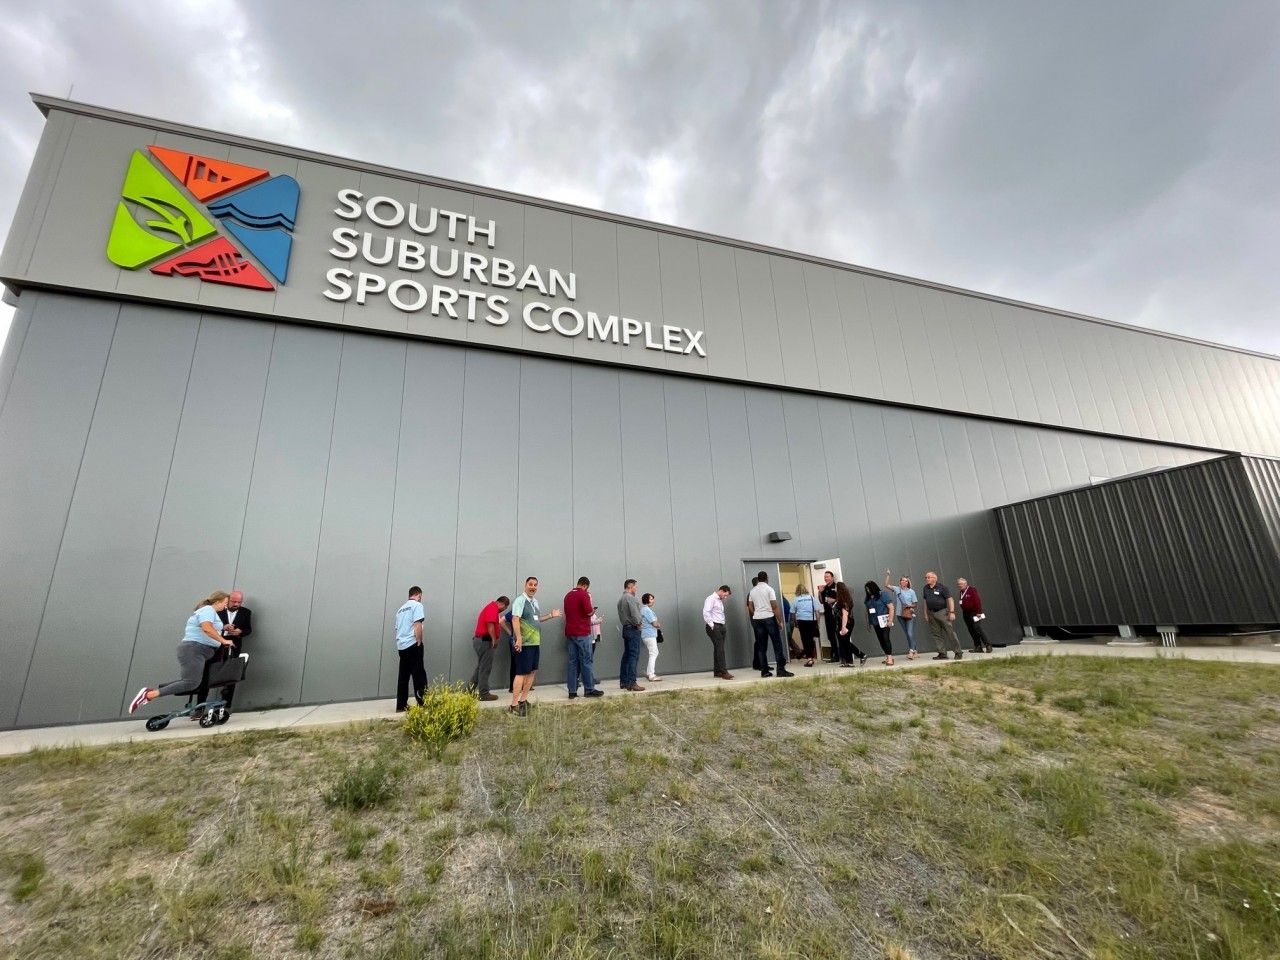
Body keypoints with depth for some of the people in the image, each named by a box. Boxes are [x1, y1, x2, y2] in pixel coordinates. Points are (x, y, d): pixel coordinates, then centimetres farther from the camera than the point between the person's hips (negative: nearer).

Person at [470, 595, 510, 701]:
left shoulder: (492, 606, 19)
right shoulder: (493, 608, -15)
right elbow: (490, 624, -26)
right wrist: (494, 639, -21)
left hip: (480, 640, 10)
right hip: (485, 641, -10)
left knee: (480, 667, 17)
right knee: (485, 668, -2)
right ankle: (484, 694, 5)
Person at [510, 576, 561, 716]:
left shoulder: (535, 601, 14)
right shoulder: (520, 601, -13)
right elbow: (515, 620, -22)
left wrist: (550, 616, 16)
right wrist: (518, 639, -29)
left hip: (535, 642, 9)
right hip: (524, 643, -9)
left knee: (532, 671, 13)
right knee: (521, 673, -6)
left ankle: (523, 700, 24)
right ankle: (514, 705, 0)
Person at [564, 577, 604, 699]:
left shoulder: (568, 595, 13)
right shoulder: (584, 595, -12)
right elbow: (589, 612, -16)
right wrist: (593, 607, 5)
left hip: (570, 632, 7)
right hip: (582, 632, -7)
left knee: (573, 661, 7)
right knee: (586, 661, 0)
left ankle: (572, 691, 7)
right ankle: (589, 689, 6)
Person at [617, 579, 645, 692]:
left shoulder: (620, 599, 14)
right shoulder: (630, 598, -15)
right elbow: (635, 615, -20)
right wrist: (638, 623, -4)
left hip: (625, 629, 9)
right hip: (633, 629, -9)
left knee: (626, 655, 14)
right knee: (634, 656, -7)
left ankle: (623, 681, 18)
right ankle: (631, 683, -8)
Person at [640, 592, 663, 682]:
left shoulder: (644, 609, 16)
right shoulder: (647, 610, -16)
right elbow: (654, 624, -15)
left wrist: (657, 624, 3)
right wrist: (659, 625, 5)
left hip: (647, 635, 10)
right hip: (649, 635, -10)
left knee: (654, 653, 14)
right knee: (653, 654, -6)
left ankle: (649, 673, 18)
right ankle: (651, 675, -3)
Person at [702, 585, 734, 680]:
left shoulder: (720, 601, 20)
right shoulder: (711, 599, -9)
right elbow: (706, 613, -19)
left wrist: (722, 625, 10)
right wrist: (712, 625, -17)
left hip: (720, 627, 9)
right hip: (714, 628, -9)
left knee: (719, 649, 9)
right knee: (720, 649, -11)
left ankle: (717, 671, 15)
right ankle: (724, 672, -12)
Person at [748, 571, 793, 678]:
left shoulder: (752, 591, 9)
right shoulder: (769, 589, -6)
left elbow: (750, 608, 10)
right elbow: (775, 607, -10)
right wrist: (780, 621, -5)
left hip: (757, 620, 5)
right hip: (769, 618, -5)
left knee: (761, 646, 7)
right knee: (777, 644, 1)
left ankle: (764, 670, 7)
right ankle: (781, 669, -3)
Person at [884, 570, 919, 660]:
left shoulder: (911, 591, -1)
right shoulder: (897, 589, 2)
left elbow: (915, 604, 3)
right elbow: (886, 585, -4)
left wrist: (909, 606, -16)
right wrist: (888, 575, -10)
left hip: (910, 615, -2)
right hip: (901, 615, 2)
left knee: (910, 633, -14)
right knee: (907, 634, 9)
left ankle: (911, 651, -9)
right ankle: (914, 651, 20)